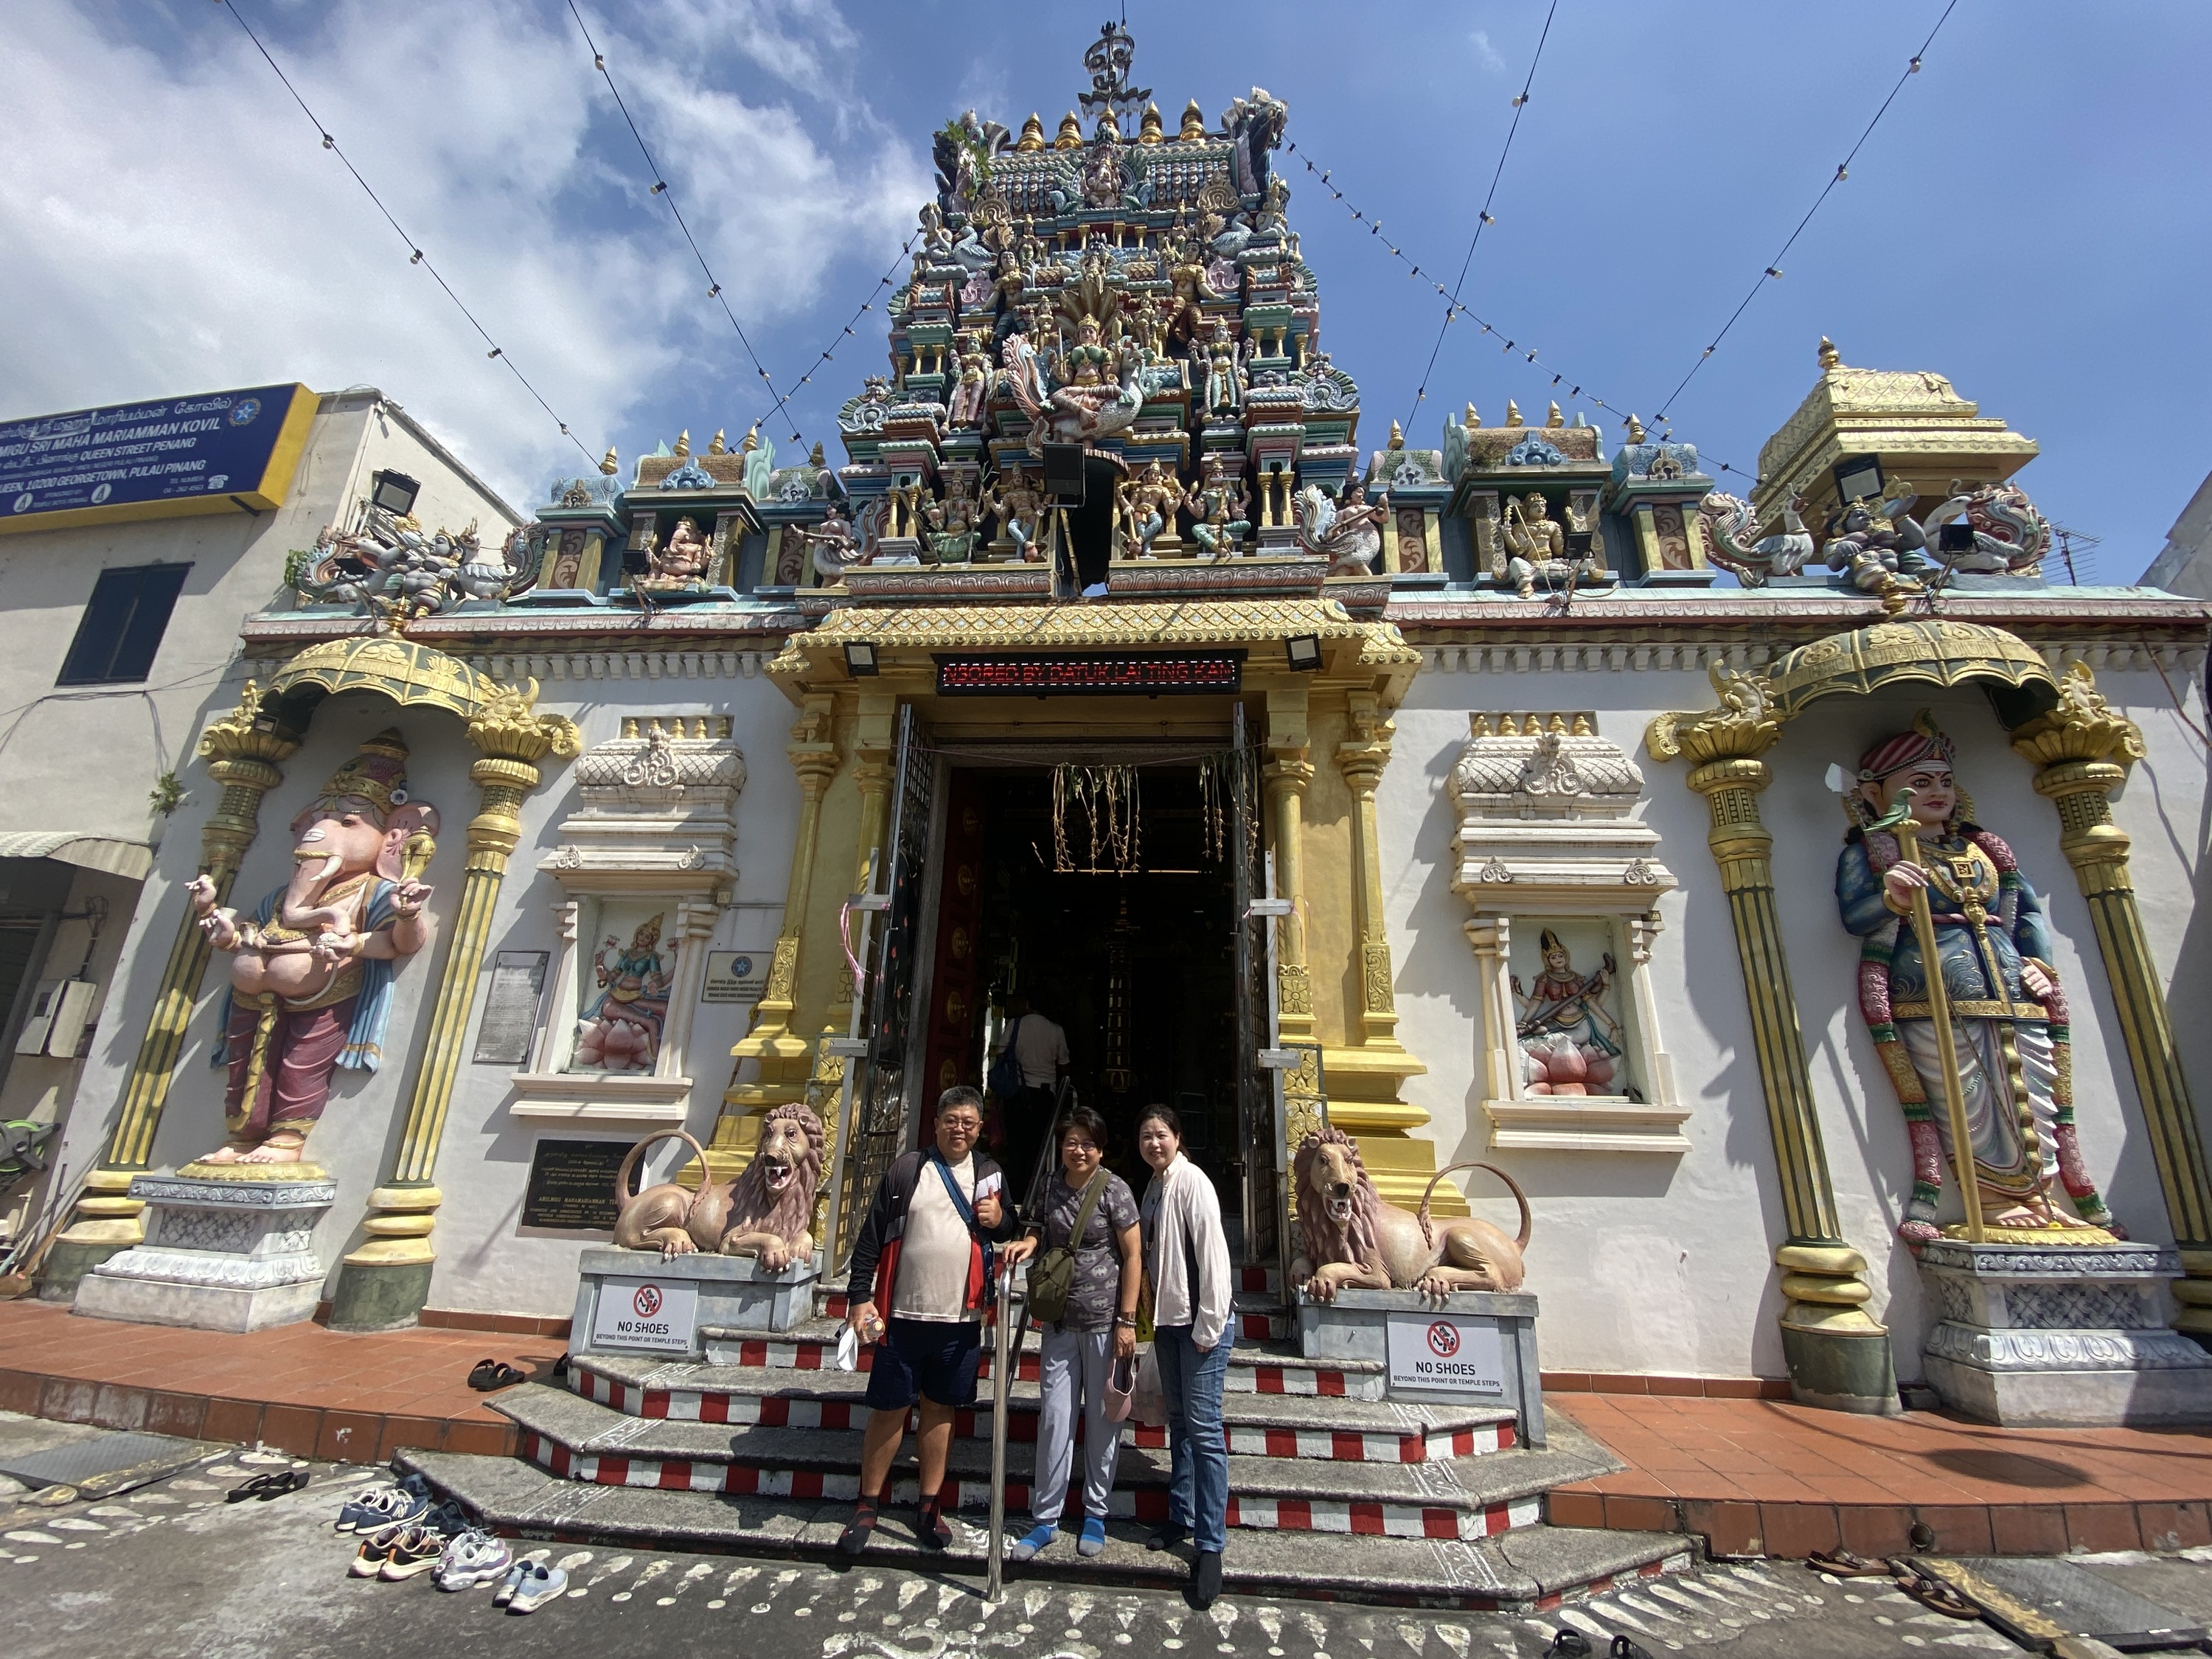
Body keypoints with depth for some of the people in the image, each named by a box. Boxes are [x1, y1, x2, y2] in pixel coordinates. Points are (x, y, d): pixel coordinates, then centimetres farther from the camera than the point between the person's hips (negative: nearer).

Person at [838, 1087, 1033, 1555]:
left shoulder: (990, 1175, 4)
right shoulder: (906, 1169, -5)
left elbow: (1013, 1233, 15)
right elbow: (871, 1238, -3)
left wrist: (1001, 1220, -8)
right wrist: (860, 1296, -9)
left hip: (960, 1321, 2)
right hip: (903, 1315, -2)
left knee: (940, 1410, 15)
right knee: (889, 1410, 7)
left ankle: (929, 1506, 31)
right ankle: (867, 1506, 27)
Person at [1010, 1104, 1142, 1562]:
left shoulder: (1113, 1189, -11)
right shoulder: (1052, 1186, 2)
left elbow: (1133, 1255, -9)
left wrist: (1127, 1321, -12)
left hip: (1105, 1321, -3)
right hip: (1061, 1321, 4)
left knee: (1102, 1418, 9)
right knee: (1055, 1417, 7)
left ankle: (1096, 1514, 28)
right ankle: (1044, 1518, 23)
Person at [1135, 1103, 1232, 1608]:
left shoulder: (1192, 1182, -16)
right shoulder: (1154, 1188, 10)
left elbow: (1212, 1254, -19)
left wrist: (1208, 1326, -18)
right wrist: (1151, 1313, 13)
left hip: (1200, 1321, -8)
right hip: (1167, 1319, 8)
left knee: (1203, 1428, -4)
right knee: (1178, 1422, 18)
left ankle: (1211, 1545, 7)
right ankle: (1181, 1516, 32)